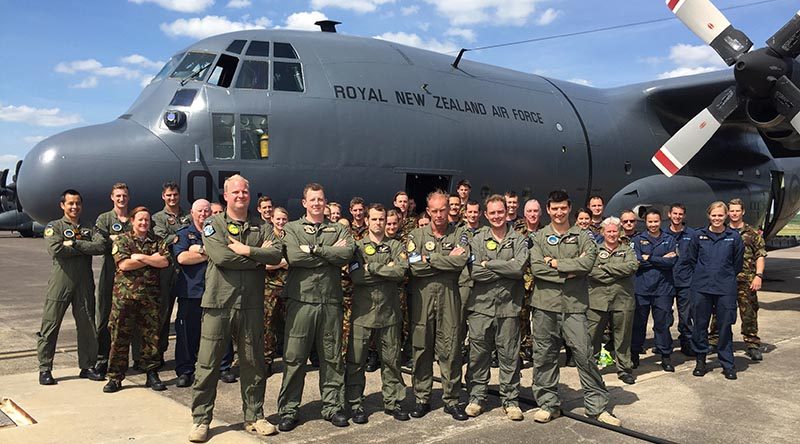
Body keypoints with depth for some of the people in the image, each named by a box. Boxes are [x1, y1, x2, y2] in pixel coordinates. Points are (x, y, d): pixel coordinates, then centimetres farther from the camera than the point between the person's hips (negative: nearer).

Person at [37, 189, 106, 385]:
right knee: (50, 327, 1)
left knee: (87, 327, 8)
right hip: (60, 282, -3)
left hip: (84, 284, 3)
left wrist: (74, 243, -12)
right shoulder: (54, 226, 4)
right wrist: (85, 248, -7)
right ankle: (45, 369, 12)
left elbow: (101, 247, -6)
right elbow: (56, 250, -14)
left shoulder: (89, 229, 13)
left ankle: (87, 366, 19)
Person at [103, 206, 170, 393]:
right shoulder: (122, 240, 4)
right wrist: (151, 259, -7)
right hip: (124, 294, -2)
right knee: (120, 336, 0)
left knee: (151, 335, 5)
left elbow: (164, 261, -5)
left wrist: (140, 257, -10)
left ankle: (152, 374, 15)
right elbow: (124, 265, -11)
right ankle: (115, 377, 9)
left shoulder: (157, 241, 11)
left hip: (150, 295, 2)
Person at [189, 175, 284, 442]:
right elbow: (220, 256, -15)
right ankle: (200, 420, 15)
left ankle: (254, 417, 24)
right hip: (218, 303, -3)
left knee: (253, 365, 11)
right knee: (208, 365, 2)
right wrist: (258, 256, -8)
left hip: (251, 306, 3)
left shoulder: (260, 227, 11)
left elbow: (276, 254, -6)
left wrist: (246, 251, -15)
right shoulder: (213, 224, 3)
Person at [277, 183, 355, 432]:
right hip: (301, 300, -2)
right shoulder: (292, 229, 7)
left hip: (331, 302, 2)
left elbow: (347, 254, -8)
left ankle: (332, 406, 21)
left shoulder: (338, 230, 12)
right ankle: (288, 409, 13)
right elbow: (293, 257, -12)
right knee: (294, 358, 2)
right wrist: (331, 253, -8)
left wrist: (313, 249, -11)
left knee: (332, 357, 9)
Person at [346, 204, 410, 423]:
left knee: (391, 359, 9)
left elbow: (402, 271, -11)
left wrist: (372, 268, -12)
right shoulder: (357, 246, 5)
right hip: (363, 312, -1)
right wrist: (386, 270, -9)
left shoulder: (396, 246, 9)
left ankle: (393, 402, 21)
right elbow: (356, 276, -12)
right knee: (356, 360, 3)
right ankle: (355, 404, 15)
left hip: (389, 312, 2)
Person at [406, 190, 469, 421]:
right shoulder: (417, 235, 5)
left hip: (449, 296, 0)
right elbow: (414, 267, -10)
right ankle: (422, 399, 19)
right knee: (421, 349, 6)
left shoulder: (459, 234, 5)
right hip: (422, 297, 0)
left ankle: (451, 400, 16)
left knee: (450, 349, 4)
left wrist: (430, 259, -11)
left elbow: (462, 261, -13)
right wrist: (448, 261, -9)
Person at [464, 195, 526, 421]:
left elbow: (520, 267, -12)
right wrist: (506, 269, -10)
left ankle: (510, 399, 20)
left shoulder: (518, 240, 5)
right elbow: (473, 271, -10)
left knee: (509, 355, 7)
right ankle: (477, 397, 21)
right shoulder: (477, 240, 5)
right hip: (481, 306, 0)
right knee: (478, 353, 7)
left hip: (509, 306, 0)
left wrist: (489, 264, -10)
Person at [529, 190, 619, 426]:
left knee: (584, 354, 0)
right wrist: (569, 271, -10)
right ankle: (548, 403, 20)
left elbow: (588, 262, -11)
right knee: (544, 355, 7)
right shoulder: (539, 237, 8)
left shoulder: (582, 236, 7)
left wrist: (555, 263, -9)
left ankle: (597, 405, 13)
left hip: (574, 304, -1)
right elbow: (536, 267, -7)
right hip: (545, 303, 1)